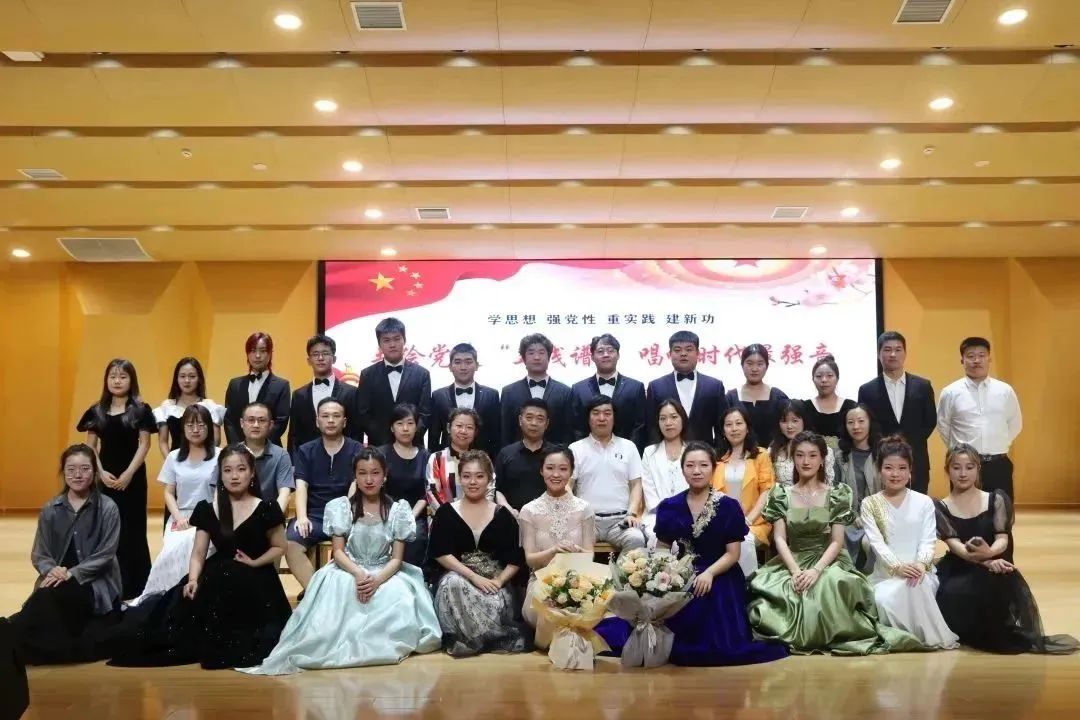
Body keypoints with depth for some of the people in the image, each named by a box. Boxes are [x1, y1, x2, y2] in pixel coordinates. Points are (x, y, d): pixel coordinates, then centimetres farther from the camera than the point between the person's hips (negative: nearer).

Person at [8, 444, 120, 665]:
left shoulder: (107, 508, -2)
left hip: (94, 582, -3)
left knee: (48, 601, -32)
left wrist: (71, 574, -19)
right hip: (56, 579, 3)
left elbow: (105, 555, -7)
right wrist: (52, 570, -16)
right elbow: (38, 554, 7)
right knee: (44, 601, -32)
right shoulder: (50, 509, 10)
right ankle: (72, 647, -14)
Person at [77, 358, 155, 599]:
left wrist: (128, 474, -13)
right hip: (104, 478, 3)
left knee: (132, 531, 2)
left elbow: (144, 445, -5)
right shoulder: (97, 411, 7)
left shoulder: (141, 410, -2)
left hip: (132, 478, -3)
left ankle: (134, 588, 8)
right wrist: (101, 472, -8)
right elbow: (90, 447, 7)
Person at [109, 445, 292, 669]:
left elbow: (279, 547, 5)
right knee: (188, 599, -24)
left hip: (254, 582, -3)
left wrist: (254, 563, -11)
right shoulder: (207, 510, 6)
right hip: (216, 579, 3)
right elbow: (198, 554, 3)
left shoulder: (266, 509, -4)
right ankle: (206, 646, -4)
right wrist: (193, 579, -16)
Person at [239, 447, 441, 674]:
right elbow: (338, 552, -3)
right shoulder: (341, 507, 2)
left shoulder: (397, 510, 1)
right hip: (349, 571, 0)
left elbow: (397, 558, -3)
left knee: (398, 597, -31)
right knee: (335, 590, -34)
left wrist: (377, 580, -24)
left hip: (386, 573, 0)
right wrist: (358, 573, -24)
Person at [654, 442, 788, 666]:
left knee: (723, 643, -19)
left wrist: (709, 573, -23)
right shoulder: (670, 507, 4)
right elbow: (662, 549, 6)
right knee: (681, 641, -19)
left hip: (720, 581, -2)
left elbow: (733, 553, -5)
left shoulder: (728, 506, -3)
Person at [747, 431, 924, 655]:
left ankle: (827, 638, -14)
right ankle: (794, 636, -8)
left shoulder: (836, 495, 4)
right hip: (791, 562, 1)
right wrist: (795, 570, -20)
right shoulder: (781, 495, 7)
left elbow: (837, 541, -4)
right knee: (777, 592, -33)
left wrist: (816, 570, -22)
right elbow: (779, 539, -2)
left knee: (832, 584, -37)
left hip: (827, 562, -1)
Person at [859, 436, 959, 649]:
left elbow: (928, 540, -2)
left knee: (917, 586, -36)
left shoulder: (924, 502, 7)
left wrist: (921, 563, -24)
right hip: (886, 574, 0)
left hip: (920, 571, 0)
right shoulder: (869, 504, 5)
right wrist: (897, 566, -24)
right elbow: (876, 542, -6)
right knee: (884, 599, -33)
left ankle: (927, 633, -15)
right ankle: (933, 636, -16)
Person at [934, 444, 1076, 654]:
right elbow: (954, 545, -9)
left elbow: (1002, 539, -6)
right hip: (958, 572, 0)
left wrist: (989, 552, -32)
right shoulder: (940, 507, 5)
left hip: (994, 574, 0)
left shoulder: (997, 499, 7)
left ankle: (998, 635, -9)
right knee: (953, 595, -34)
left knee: (994, 585, -36)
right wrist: (986, 561, -28)